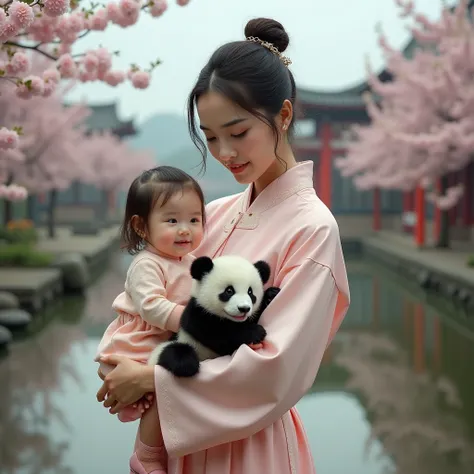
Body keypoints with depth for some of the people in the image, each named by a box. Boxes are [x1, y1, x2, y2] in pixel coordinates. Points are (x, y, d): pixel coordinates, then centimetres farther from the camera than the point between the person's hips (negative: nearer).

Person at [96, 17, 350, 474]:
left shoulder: (311, 227, -15)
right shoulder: (215, 215, 2)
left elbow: (278, 368, -20)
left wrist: (152, 380, -18)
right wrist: (120, 363, -11)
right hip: (188, 434, 5)